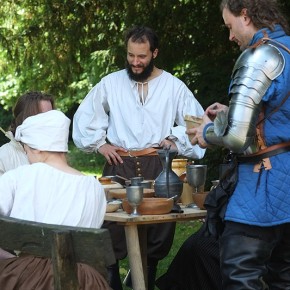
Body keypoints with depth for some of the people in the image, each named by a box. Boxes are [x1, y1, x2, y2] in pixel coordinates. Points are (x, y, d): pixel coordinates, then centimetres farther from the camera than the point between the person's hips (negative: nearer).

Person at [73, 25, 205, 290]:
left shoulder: (173, 86, 5)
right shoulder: (111, 83, 6)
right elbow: (84, 117, 14)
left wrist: (175, 139, -3)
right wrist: (100, 144, 5)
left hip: (157, 166, 0)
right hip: (119, 166, 0)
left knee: (157, 230, 5)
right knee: (111, 229, -4)